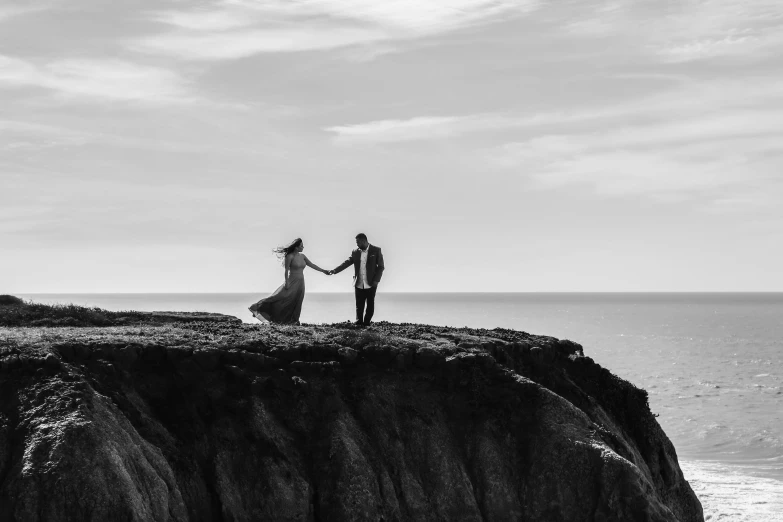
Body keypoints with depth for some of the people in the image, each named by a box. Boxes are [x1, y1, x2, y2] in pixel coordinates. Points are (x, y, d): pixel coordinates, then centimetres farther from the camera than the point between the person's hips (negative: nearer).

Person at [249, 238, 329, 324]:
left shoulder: (302, 256, 8)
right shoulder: (290, 256, -11)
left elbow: (311, 265, 14)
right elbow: (286, 270, -13)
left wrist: (323, 271, 13)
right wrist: (287, 283, -19)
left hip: (300, 283, 6)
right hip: (292, 282, -6)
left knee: (296, 304, 1)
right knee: (278, 297, -13)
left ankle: (293, 322, 3)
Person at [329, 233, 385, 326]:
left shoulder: (376, 250, -1)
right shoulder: (355, 252, 7)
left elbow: (381, 266, -1)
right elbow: (347, 263, 2)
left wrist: (376, 280, -10)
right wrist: (335, 270, -10)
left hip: (370, 284, -2)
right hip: (359, 285, 2)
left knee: (370, 306, 5)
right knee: (359, 307, 1)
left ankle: (366, 324, 14)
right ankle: (359, 324, 4)